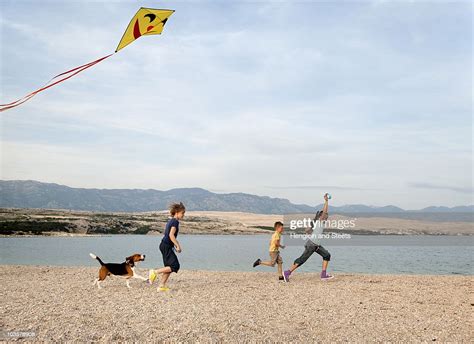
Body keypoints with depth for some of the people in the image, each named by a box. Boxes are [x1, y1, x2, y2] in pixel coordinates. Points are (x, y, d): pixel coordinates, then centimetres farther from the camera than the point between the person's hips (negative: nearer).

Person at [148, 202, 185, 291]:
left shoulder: (171, 221, 16)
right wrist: (178, 246, -19)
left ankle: (162, 286, 13)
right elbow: (171, 235, -23)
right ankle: (155, 272, -7)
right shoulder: (175, 221, -13)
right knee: (175, 266, -10)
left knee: (169, 267, 12)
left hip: (164, 245, 10)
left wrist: (175, 245, 24)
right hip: (166, 246, -10)